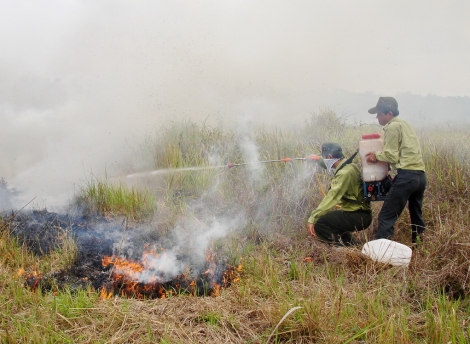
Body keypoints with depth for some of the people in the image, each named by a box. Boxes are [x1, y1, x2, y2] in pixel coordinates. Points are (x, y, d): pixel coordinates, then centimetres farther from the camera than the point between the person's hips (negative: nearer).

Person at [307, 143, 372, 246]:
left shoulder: (344, 173, -20)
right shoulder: (350, 167, 10)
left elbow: (331, 198, -27)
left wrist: (312, 219, -28)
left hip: (359, 217, -10)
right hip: (361, 214, 10)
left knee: (319, 223, -15)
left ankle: (344, 245, -6)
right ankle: (346, 238, 10)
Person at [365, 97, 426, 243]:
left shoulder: (392, 126, -5)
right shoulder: (404, 124, 22)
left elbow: (391, 156, -9)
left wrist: (377, 155, 7)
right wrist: (379, 156, 10)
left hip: (406, 175, -10)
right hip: (420, 175, 10)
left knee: (386, 216, -7)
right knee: (417, 216, 19)